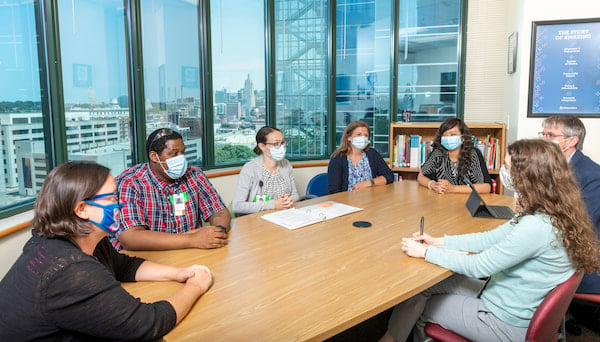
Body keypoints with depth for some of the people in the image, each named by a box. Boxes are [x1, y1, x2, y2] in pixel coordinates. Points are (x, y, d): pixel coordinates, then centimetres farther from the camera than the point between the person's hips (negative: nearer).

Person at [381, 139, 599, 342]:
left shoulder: (536, 227, -32)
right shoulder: (552, 214, -2)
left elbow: (478, 267, -25)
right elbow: (493, 238, 4)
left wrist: (425, 252, -14)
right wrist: (439, 242, 2)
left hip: (509, 323, -8)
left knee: (421, 308, 4)